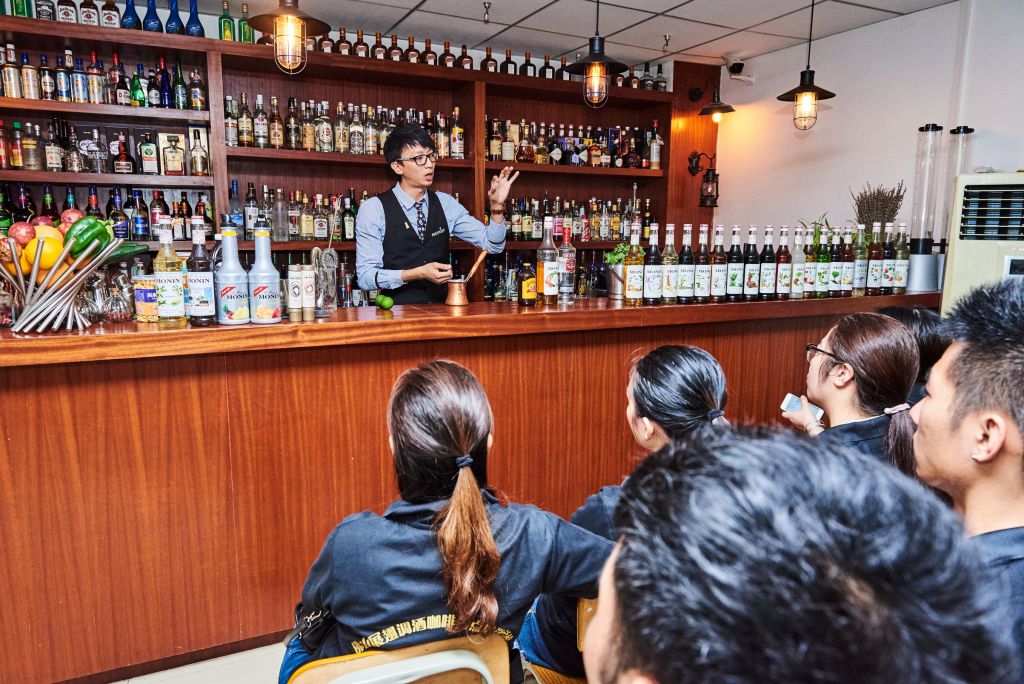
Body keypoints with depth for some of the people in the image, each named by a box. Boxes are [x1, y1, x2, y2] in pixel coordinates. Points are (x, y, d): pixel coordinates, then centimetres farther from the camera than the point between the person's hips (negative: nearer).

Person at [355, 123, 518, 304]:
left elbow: (492, 244, 6)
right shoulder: (373, 209, -6)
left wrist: (497, 206, -10)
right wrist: (418, 274, -20)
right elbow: (365, 276, -9)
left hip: (442, 309, 4)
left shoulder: (445, 203, 7)